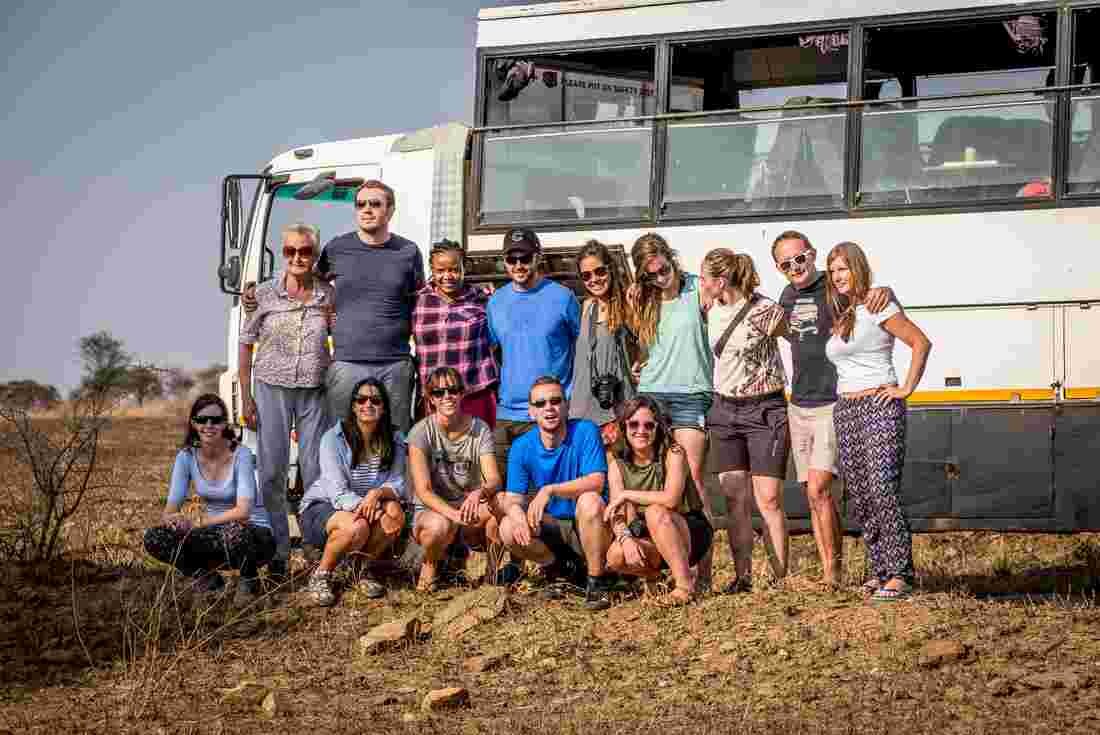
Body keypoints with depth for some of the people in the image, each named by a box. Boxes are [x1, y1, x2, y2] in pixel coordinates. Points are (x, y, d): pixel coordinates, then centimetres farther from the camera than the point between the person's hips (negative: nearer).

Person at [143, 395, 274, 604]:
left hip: (253, 533, -4)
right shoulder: (187, 456, -3)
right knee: (155, 538, -18)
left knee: (233, 532, -40)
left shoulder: (240, 455, -17)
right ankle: (208, 579, 4)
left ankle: (248, 583, -7)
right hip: (216, 534, 4)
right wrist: (170, 518, -34)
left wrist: (196, 524, -33)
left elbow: (243, 511, -27)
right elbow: (172, 506, -9)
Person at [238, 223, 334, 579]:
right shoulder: (264, 295, -1)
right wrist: (246, 398, 0)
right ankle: (277, 552, 7)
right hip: (272, 390, 0)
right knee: (271, 472, 0)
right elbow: (246, 344, 4)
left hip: (315, 392, 0)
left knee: (316, 473, 2)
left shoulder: (329, 296, 2)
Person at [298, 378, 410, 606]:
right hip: (322, 507, -4)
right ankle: (321, 576, -10)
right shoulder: (334, 439, -17)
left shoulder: (394, 441, -4)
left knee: (394, 511, -28)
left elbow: (398, 484, -11)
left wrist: (378, 493, -34)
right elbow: (338, 493, -23)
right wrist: (369, 507, -38)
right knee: (357, 527, -37)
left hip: (369, 507, 4)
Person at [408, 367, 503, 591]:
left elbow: (494, 479, -15)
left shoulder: (479, 429, -4)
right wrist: (454, 514, -37)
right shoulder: (421, 432, -11)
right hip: (432, 510, -2)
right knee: (440, 525, -39)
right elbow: (423, 491, -19)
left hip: (470, 508, 2)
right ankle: (430, 564, -3)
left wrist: (480, 493, -40)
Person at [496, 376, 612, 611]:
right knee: (508, 529, -24)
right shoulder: (522, 447, -5)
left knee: (589, 500, -35)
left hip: (586, 527, -3)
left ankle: (596, 582, -20)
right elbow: (511, 498, -7)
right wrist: (516, 513, -32)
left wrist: (550, 490, -38)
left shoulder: (585, 432, -14)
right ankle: (555, 565, 7)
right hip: (551, 526, 3)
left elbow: (596, 481, -25)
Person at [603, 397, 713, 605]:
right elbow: (616, 515, -9)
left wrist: (627, 495, -22)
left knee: (655, 512, -34)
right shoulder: (618, 465, -1)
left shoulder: (672, 453, -14)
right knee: (616, 557, -26)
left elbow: (671, 499, -30)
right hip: (651, 542, 4)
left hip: (692, 535, -4)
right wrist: (625, 539, -30)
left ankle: (685, 585, -25)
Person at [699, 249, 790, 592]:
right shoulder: (712, 310, 5)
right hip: (724, 410, 6)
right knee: (735, 499, 2)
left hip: (765, 410, -6)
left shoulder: (766, 312, -15)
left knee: (768, 499, -7)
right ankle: (742, 575, 6)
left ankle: (781, 577, -2)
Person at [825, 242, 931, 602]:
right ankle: (880, 569, 13)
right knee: (859, 498, 6)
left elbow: (921, 342, -10)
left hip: (879, 404, -8)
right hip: (845, 410, 8)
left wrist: (907, 388, -11)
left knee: (883, 490, -15)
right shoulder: (839, 316, 18)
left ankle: (899, 575, -15)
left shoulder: (876, 307, -5)